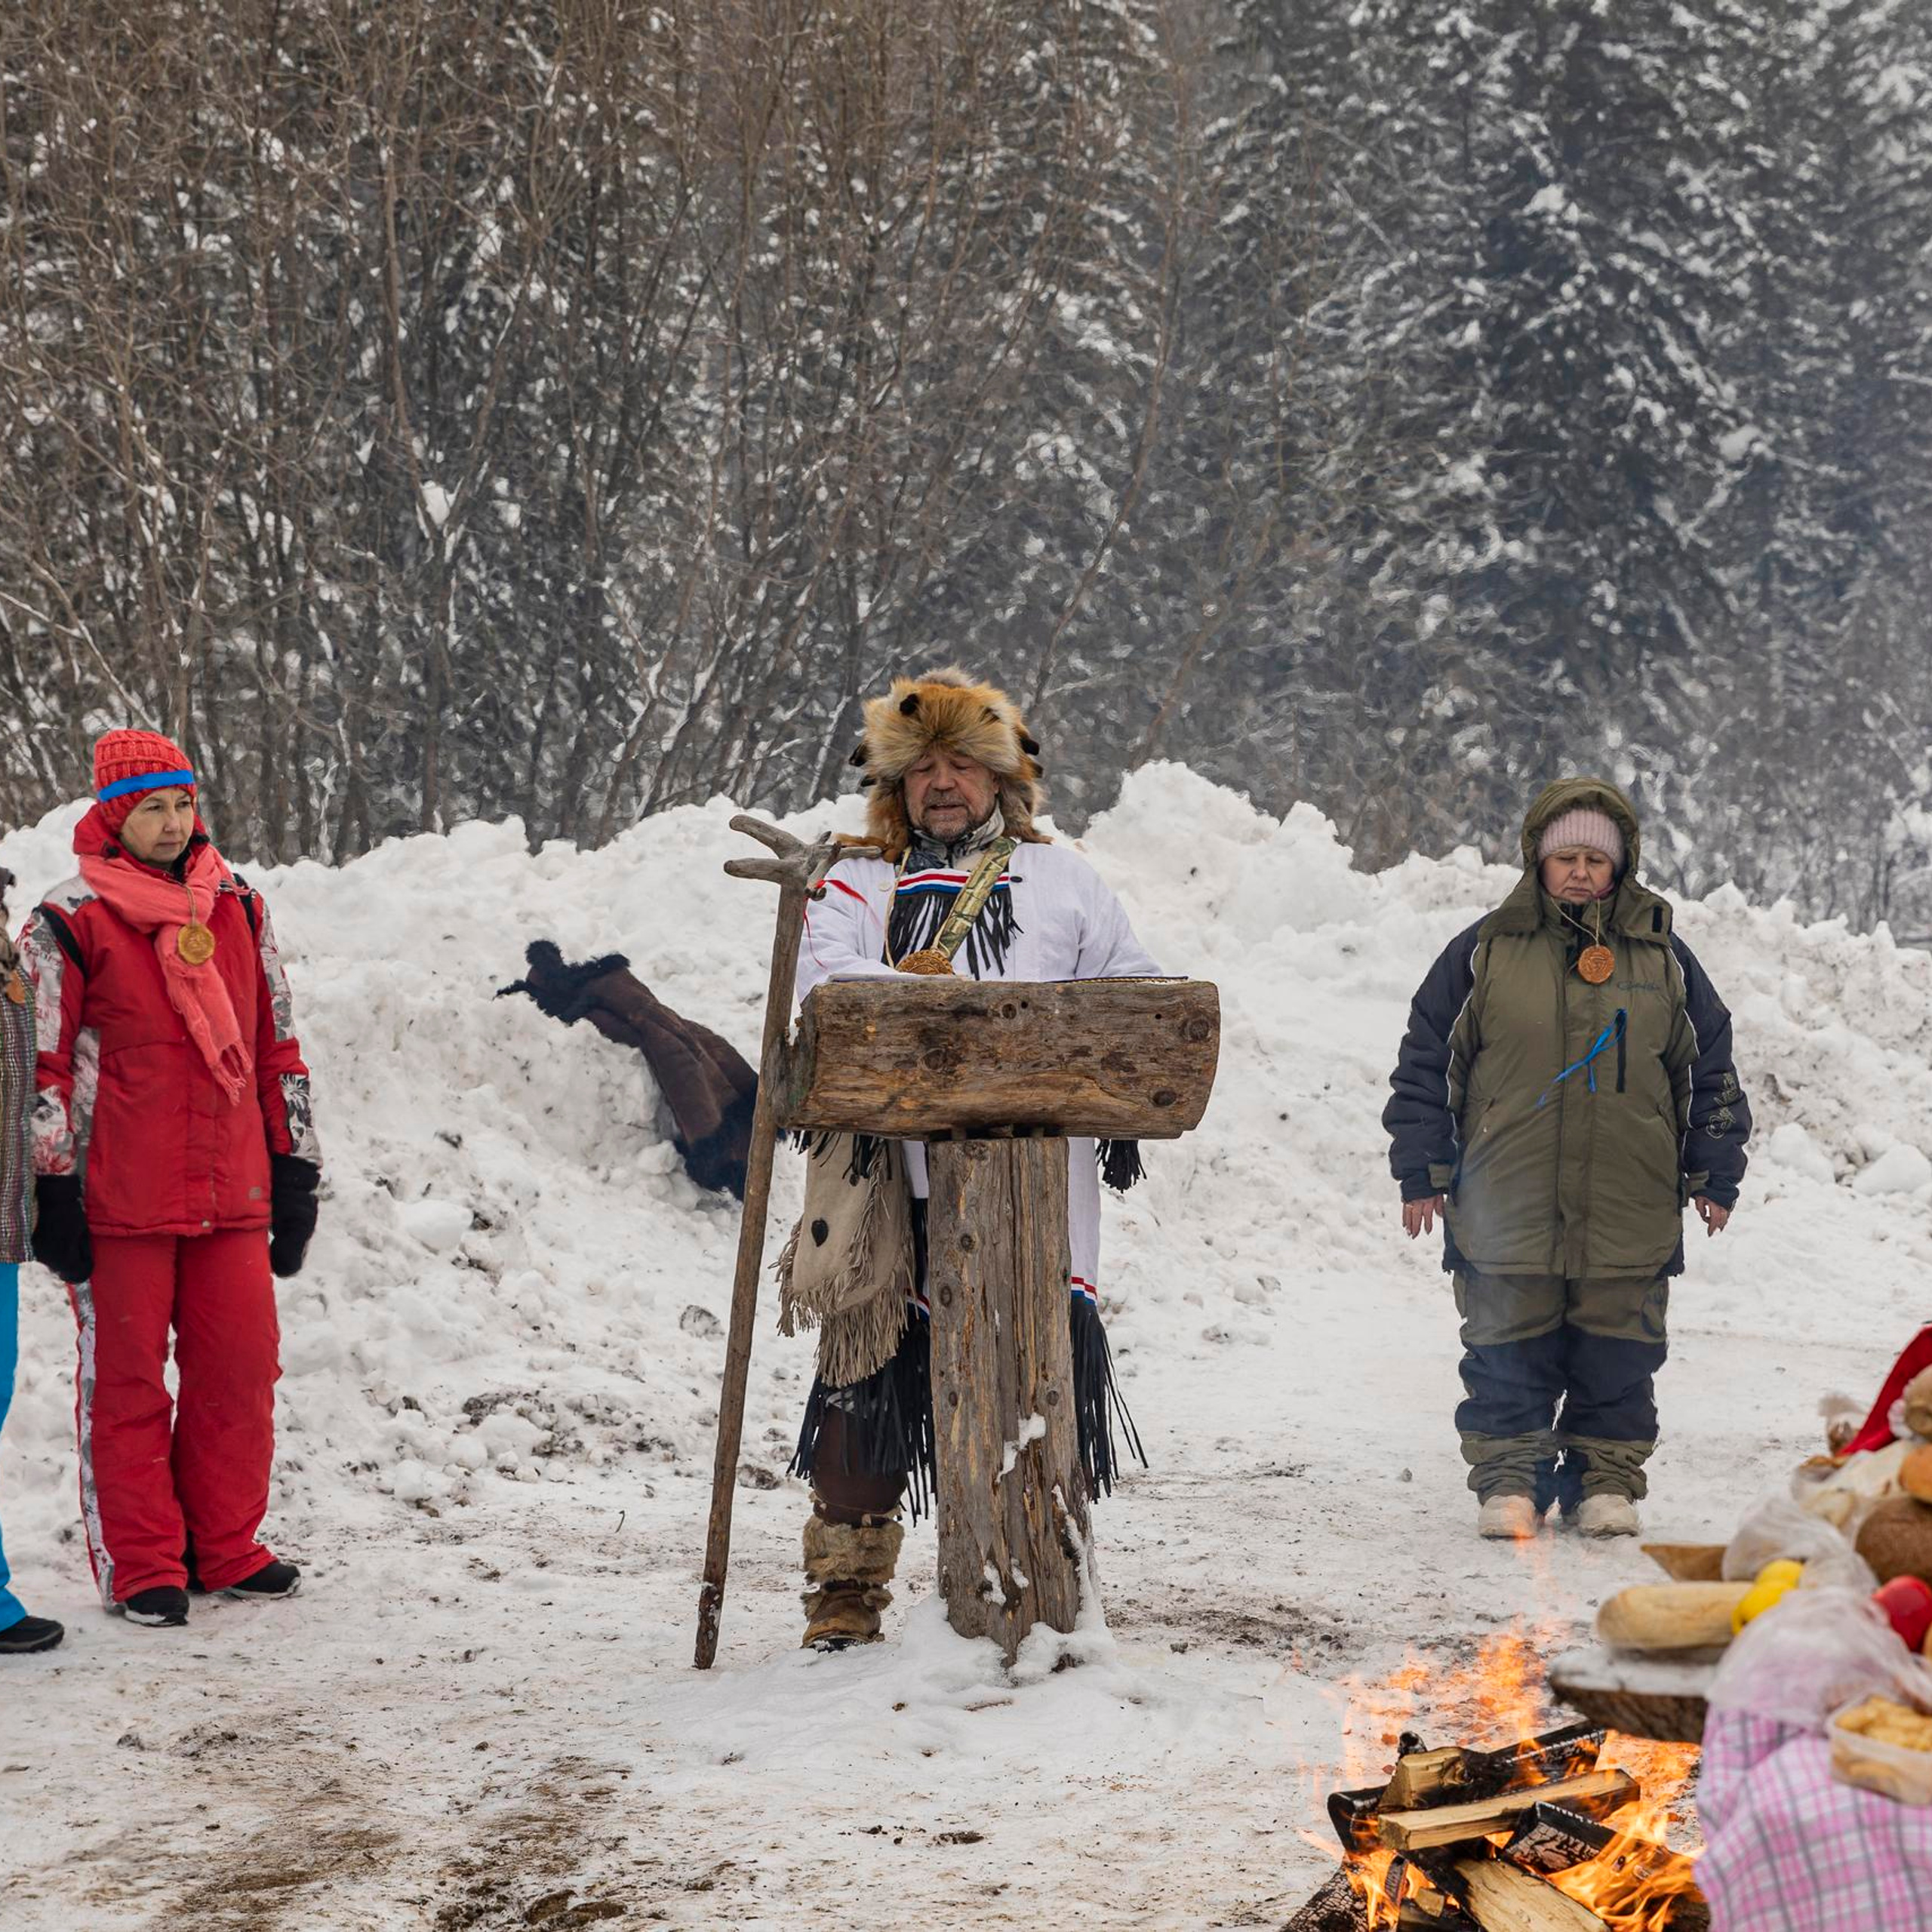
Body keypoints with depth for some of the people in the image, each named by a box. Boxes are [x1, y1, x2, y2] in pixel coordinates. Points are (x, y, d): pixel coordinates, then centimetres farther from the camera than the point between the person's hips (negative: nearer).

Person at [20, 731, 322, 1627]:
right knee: (125, 1379, 1)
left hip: (231, 1198, 4)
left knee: (239, 1369, 5)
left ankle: (224, 1547, 18)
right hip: (118, 1206, -4)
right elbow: (40, 1066, -3)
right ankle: (141, 1567, 9)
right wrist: (52, 1195, -6)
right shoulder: (69, 923, -3)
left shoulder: (237, 910, 11)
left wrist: (294, 1174, 14)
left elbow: (277, 1049, 16)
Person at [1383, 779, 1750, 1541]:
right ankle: (1508, 1479, 13)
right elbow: (1426, 1064, 6)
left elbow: (1710, 1071, 14)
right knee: (1508, 1352, 3)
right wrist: (1423, 1170, 3)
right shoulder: (1484, 953, 2)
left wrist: (1715, 1176, 12)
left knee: (1617, 1352, 5)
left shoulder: (1661, 957, 7)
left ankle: (1607, 1478, 17)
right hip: (1506, 1209, -1)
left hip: (1628, 1210, 1)